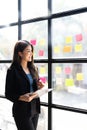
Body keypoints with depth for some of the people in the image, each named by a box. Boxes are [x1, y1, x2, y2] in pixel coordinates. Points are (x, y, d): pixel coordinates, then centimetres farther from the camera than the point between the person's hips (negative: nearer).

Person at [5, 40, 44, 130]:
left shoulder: (33, 69, 8)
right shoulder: (12, 71, -10)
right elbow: (8, 94, -9)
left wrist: (39, 87, -4)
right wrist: (21, 97, -25)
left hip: (35, 109, 6)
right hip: (22, 111, -6)